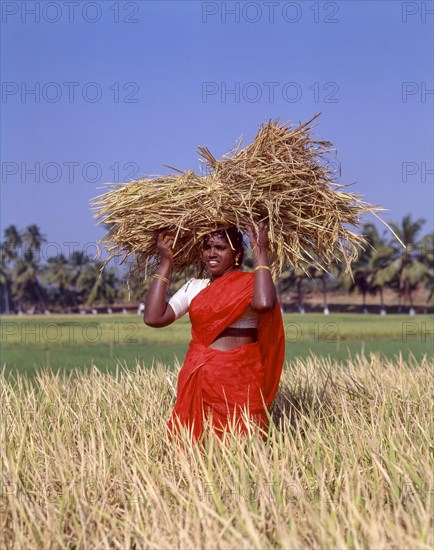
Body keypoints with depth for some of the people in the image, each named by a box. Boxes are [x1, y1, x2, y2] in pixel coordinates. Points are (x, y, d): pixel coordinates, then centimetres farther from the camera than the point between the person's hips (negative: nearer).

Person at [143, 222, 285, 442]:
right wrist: (165, 262, 7)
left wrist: (260, 251, -15)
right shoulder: (194, 287, 14)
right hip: (198, 380, 4)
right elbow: (153, 317, 4)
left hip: (239, 381, -4)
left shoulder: (250, 283, -1)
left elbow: (263, 303, -25)